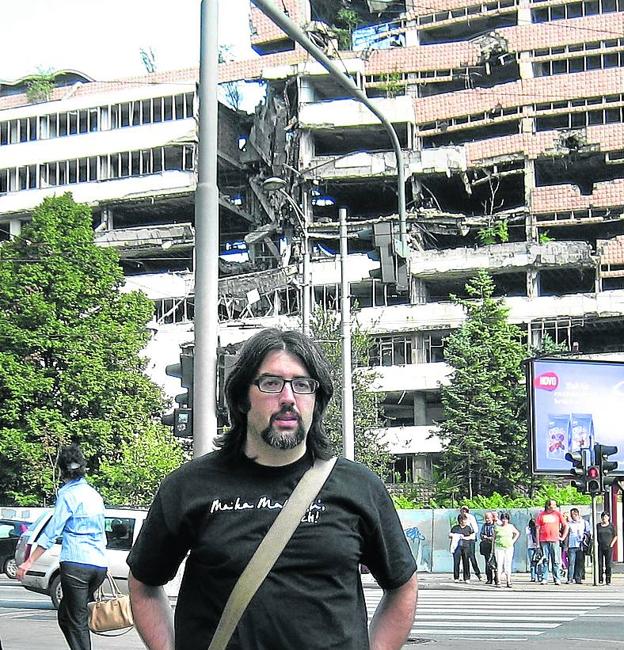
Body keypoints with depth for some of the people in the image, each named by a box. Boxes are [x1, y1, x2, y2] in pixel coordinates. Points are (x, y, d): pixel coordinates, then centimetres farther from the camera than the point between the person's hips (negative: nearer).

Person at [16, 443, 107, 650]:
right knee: (65, 615, 18)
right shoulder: (94, 494, 17)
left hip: (76, 564, -7)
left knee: (77, 621, -3)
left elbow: (52, 532, -10)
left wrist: (29, 562, -7)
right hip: (100, 565, 7)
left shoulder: (68, 494, -5)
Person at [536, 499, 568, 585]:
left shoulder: (558, 514, 8)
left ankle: (557, 579, 2)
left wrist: (563, 537, 5)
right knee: (545, 560, 2)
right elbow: (537, 528, 7)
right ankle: (544, 578, 5)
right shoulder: (541, 515, 7)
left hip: (555, 540, 0)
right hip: (543, 541, 0)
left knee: (556, 561, -2)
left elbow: (565, 526, 13)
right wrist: (537, 542, 2)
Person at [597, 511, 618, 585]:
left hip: (608, 548, -2)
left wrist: (612, 544, -4)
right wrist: (596, 543, 2)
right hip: (600, 548, 2)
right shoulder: (598, 526, 10)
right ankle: (600, 579, 5)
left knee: (608, 564, -1)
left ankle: (608, 580, 3)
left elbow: (615, 536, 7)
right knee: (599, 564, 0)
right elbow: (595, 536, 15)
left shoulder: (611, 526, 4)